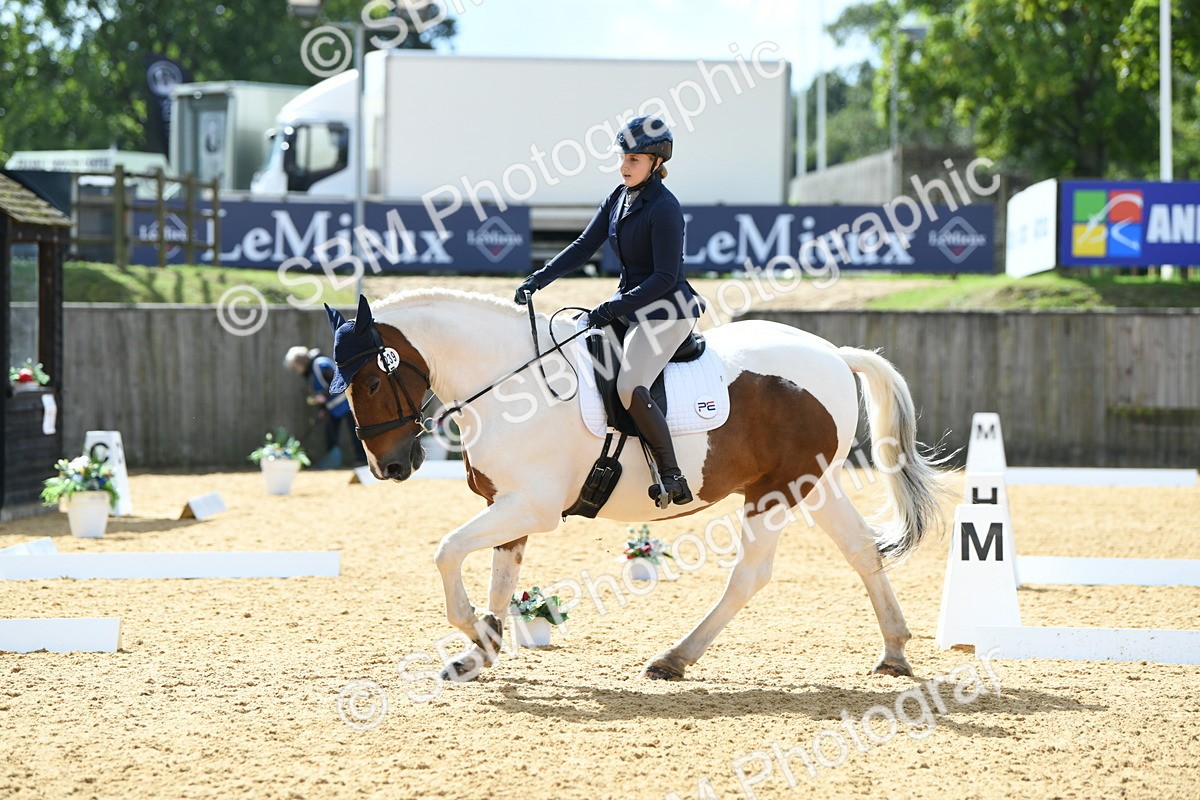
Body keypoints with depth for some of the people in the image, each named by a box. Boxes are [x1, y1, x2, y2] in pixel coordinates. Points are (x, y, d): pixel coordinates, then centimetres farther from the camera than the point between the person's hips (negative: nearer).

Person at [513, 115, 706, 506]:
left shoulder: (664, 209, -18)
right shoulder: (619, 198, 8)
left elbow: (665, 277, -21)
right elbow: (584, 246, 9)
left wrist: (614, 307, -24)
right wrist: (538, 279, -3)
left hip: (666, 311, -10)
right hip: (630, 306, 10)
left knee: (629, 387, -28)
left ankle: (673, 478, -22)